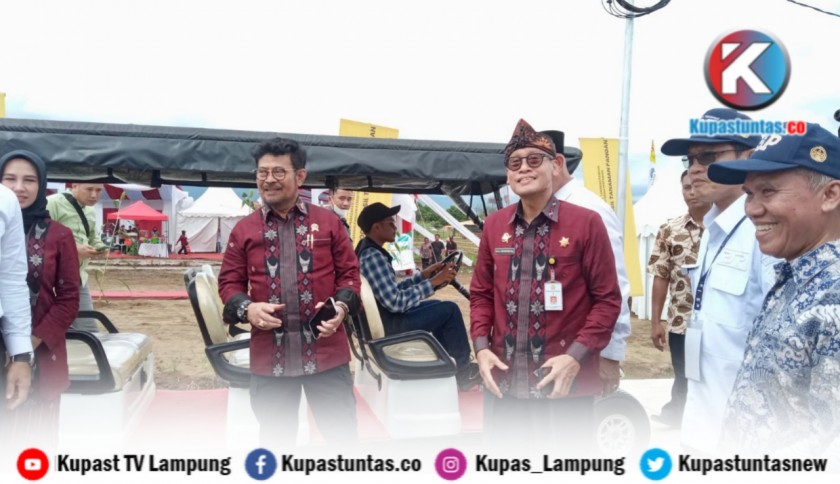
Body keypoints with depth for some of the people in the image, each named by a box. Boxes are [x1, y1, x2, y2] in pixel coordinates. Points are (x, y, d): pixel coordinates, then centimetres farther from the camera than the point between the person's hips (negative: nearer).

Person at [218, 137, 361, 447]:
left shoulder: (328, 222, 5)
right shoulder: (244, 230, 6)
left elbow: (349, 272, 7)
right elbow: (229, 282, 9)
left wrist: (342, 306, -11)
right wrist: (247, 309, -11)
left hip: (327, 351, -1)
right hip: (269, 355, 1)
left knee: (342, 434, 9)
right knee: (276, 438, 15)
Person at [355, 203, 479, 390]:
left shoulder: (368, 251, 10)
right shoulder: (373, 256, -22)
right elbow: (395, 302, -27)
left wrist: (423, 274, 9)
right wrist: (433, 282, -20)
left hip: (381, 318, 11)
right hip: (386, 324, -11)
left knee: (438, 307, 23)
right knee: (449, 310, -7)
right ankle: (462, 371, 9)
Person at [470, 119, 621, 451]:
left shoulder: (586, 223, -6)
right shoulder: (494, 225, 6)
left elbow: (607, 299, -5)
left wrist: (577, 356, -15)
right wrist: (481, 346, -2)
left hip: (566, 385, -3)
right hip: (503, 382, 4)